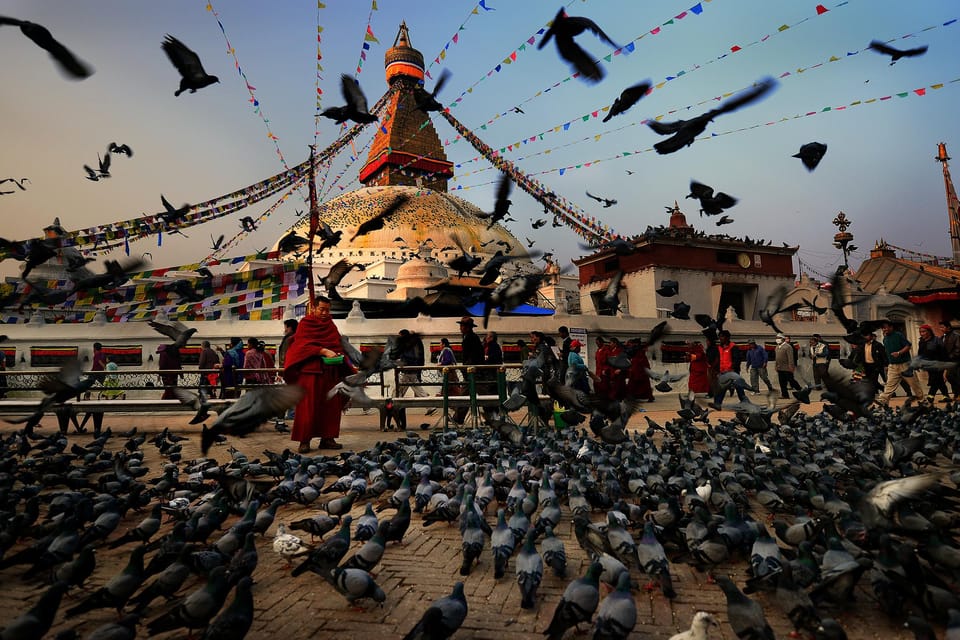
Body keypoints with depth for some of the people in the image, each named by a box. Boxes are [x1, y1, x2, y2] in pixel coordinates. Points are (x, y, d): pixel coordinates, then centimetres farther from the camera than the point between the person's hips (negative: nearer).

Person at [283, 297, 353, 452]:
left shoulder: (331, 326, 20)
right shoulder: (305, 324, 5)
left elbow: (338, 346, 22)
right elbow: (304, 345, -9)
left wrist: (338, 355, -1)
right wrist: (324, 351, -21)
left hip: (331, 372, 5)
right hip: (311, 371, -5)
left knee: (331, 406, 2)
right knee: (308, 406, -6)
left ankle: (327, 438, 8)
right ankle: (304, 440, -1)